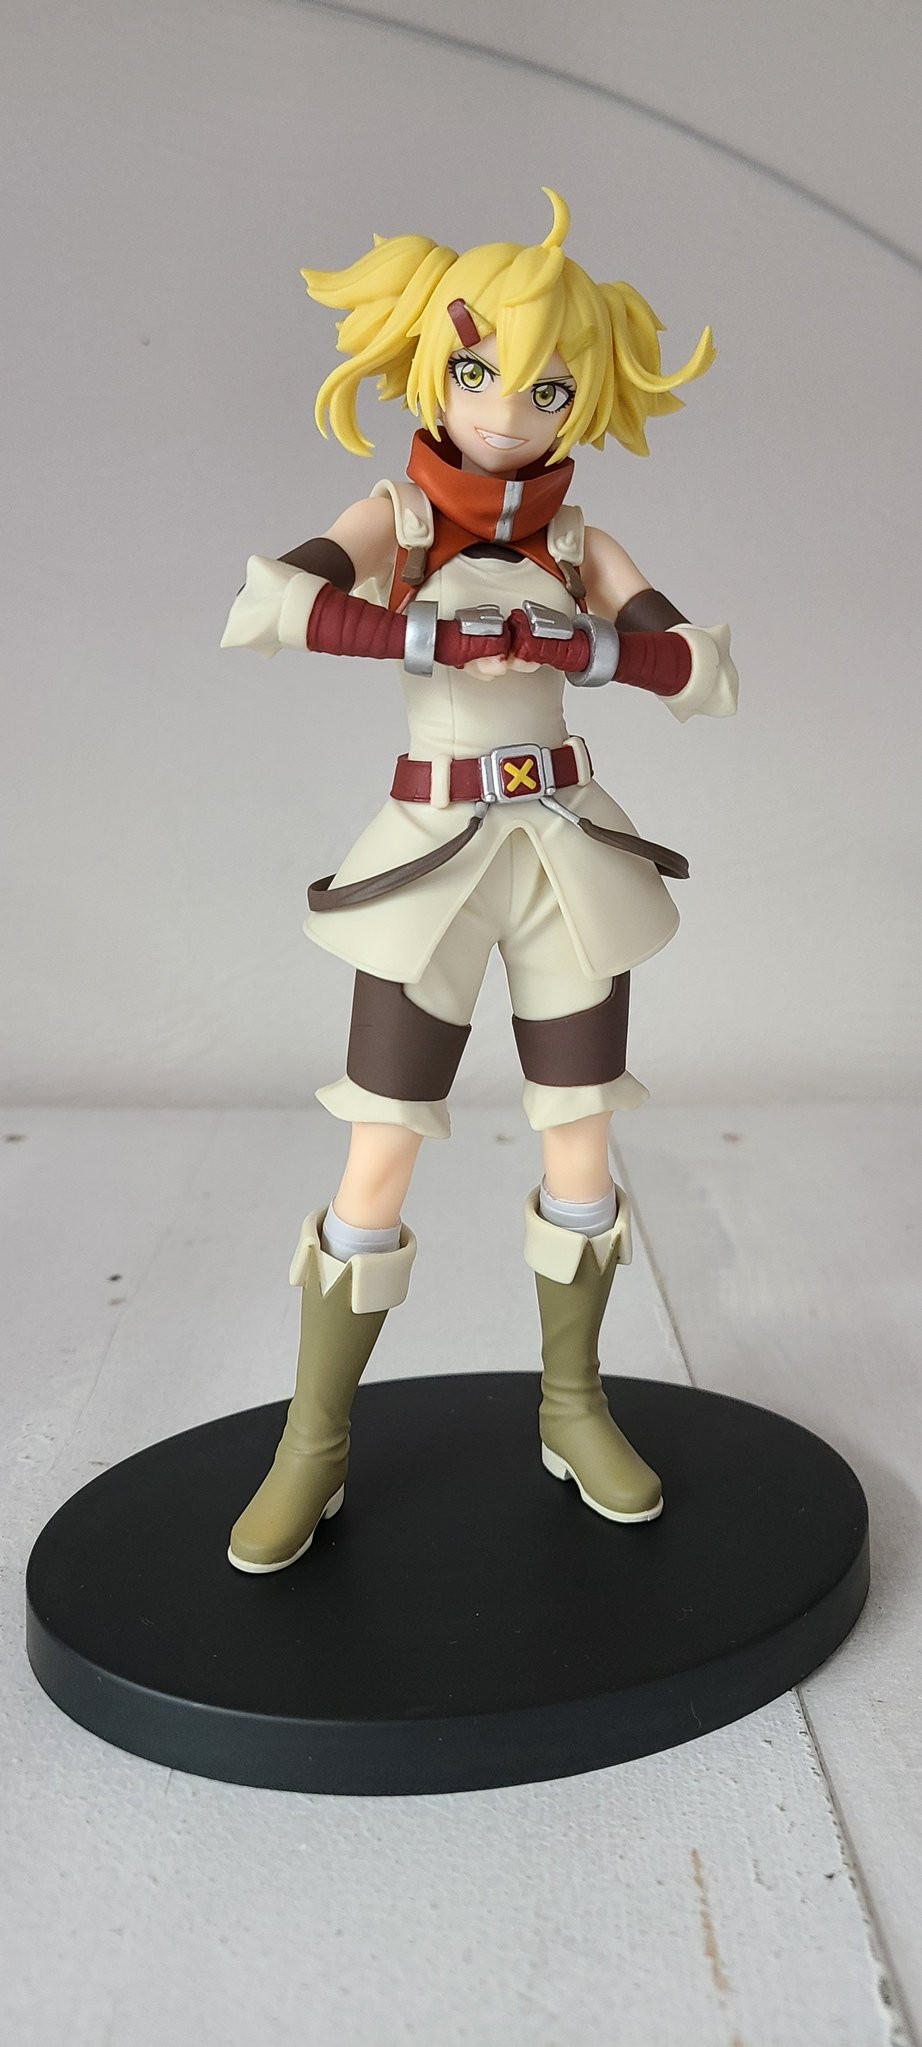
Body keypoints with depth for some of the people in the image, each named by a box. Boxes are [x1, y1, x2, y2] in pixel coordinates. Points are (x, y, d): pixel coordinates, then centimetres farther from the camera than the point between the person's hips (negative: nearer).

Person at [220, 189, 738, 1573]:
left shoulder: (583, 546, 7)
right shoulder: (393, 519, 0)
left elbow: (711, 676, -5)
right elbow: (256, 609, -21)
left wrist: (565, 645, -19)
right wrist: (455, 636, -22)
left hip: (570, 858, 3)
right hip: (435, 862, -2)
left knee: (582, 1153, 8)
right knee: (378, 1163, -1)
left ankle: (573, 1408, 28)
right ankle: (315, 1447, 16)